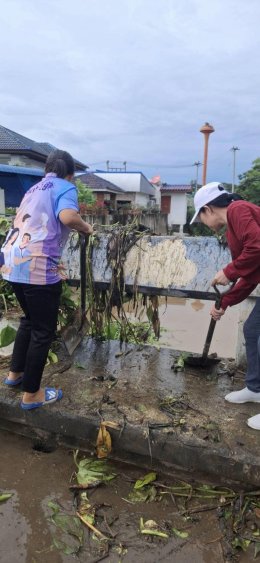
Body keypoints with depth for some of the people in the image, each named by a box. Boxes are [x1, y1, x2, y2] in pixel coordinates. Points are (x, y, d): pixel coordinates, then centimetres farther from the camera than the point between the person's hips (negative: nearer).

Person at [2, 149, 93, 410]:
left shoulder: (35, 189, 22)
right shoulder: (65, 187, -1)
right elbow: (67, 216, -22)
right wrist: (86, 228, -2)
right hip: (38, 268, -8)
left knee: (30, 319, 26)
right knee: (43, 330, 6)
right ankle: (31, 394, 17)